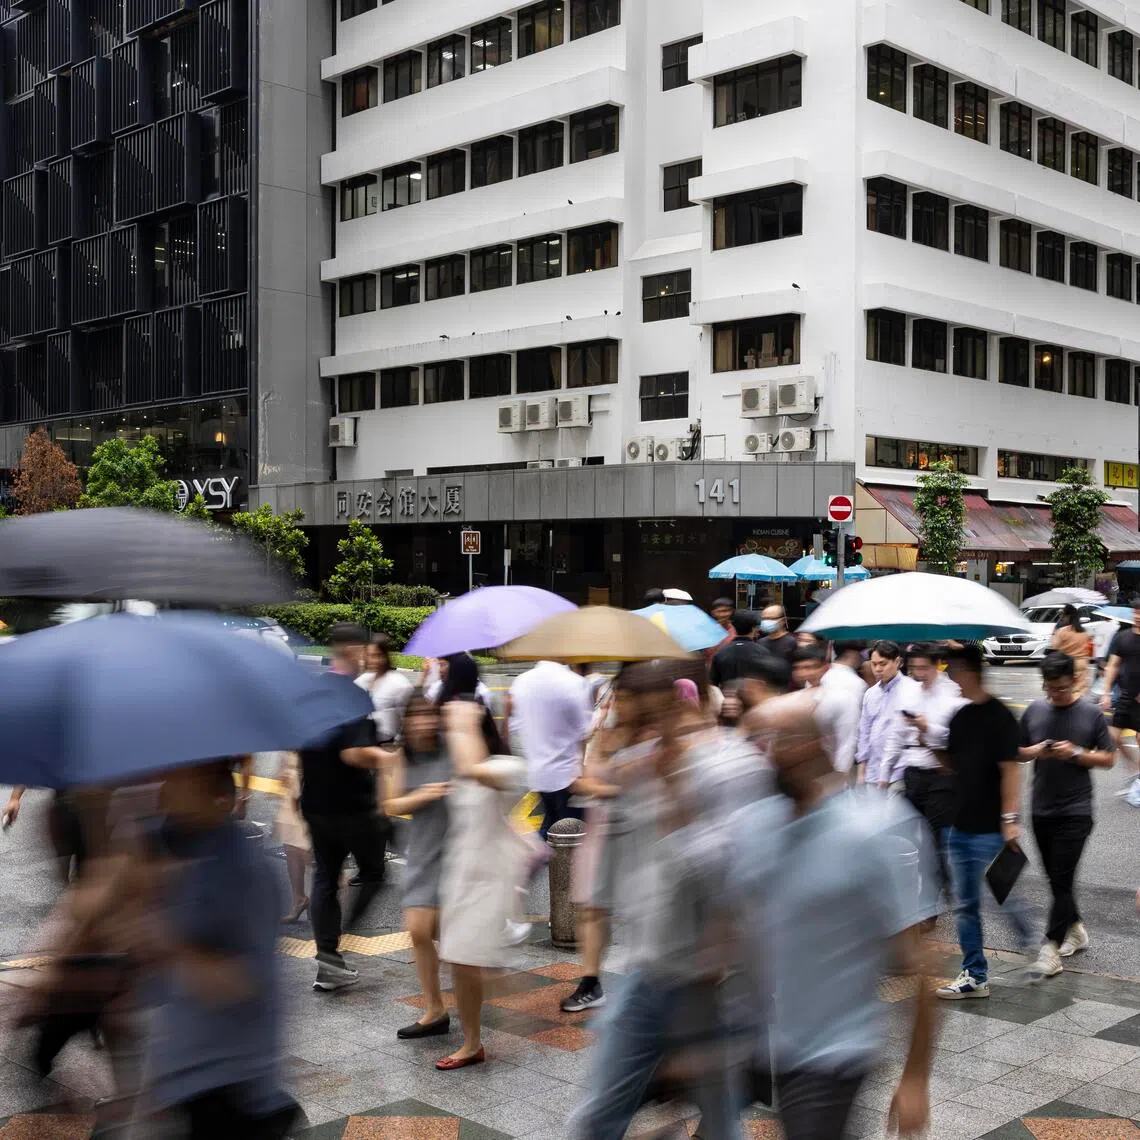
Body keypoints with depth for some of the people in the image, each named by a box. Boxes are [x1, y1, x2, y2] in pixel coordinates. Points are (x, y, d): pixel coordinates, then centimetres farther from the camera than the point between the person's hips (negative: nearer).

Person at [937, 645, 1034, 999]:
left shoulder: (998, 716, -13)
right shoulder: (960, 717, 11)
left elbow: (1010, 768, -15)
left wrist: (1010, 818, -20)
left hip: (991, 828, -8)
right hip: (960, 825, 8)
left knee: (1004, 896, -2)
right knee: (966, 904, 9)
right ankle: (974, 975, 16)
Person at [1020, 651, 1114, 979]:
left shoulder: (1090, 714, -4)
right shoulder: (1034, 711, 4)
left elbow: (1107, 758, 0)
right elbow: (1017, 752, 12)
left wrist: (1076, 753, -15)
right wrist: (1035, 751, -9)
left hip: (1075, 811, -4)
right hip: (1042, 809, 4)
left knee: (1062, 879, -7)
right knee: (1056, 878, 14)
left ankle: (1051, 946, -4)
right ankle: (1075, 929, 34)